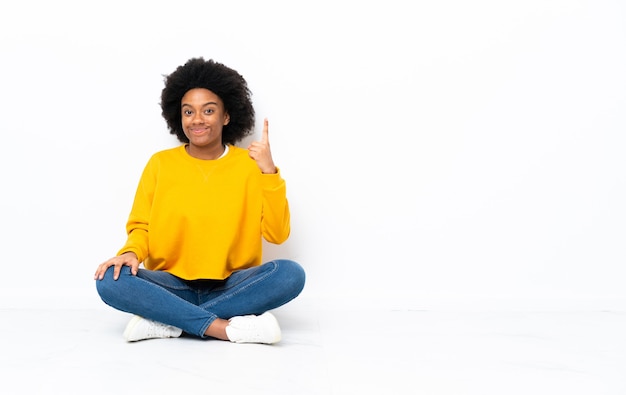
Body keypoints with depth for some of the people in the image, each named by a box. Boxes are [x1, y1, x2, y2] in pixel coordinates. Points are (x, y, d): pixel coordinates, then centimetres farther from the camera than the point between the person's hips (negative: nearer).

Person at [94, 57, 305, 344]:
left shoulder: (250, 164, 1)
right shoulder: (160, 164, 4)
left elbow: (276, 234, -5)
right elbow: (141, 227, 6)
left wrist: (269, 172, -16)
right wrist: (131, 252, -16)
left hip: (231, 287, 0)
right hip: (172, 286, 0)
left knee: (291, 274, -28)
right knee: (111, 280, -27)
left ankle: (168, 322, -26)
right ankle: (228, 328, -29)